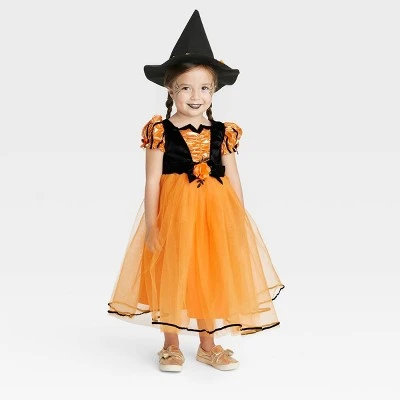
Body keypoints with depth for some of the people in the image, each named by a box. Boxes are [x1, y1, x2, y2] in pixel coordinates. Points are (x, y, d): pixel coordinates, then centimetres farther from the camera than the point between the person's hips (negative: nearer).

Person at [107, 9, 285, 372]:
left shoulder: (223, 133, 3)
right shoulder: (160, 131, -6)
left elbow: (233, 179, 6)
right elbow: (153, 180, -7)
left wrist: (240, 221, 4)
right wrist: (151, 224, -10)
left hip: (214, 212, 3)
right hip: (174, 210, -3)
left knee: (211, 276, 12)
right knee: (171, 277, 8)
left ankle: (208, 344, 29)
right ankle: (171, 345, 26)